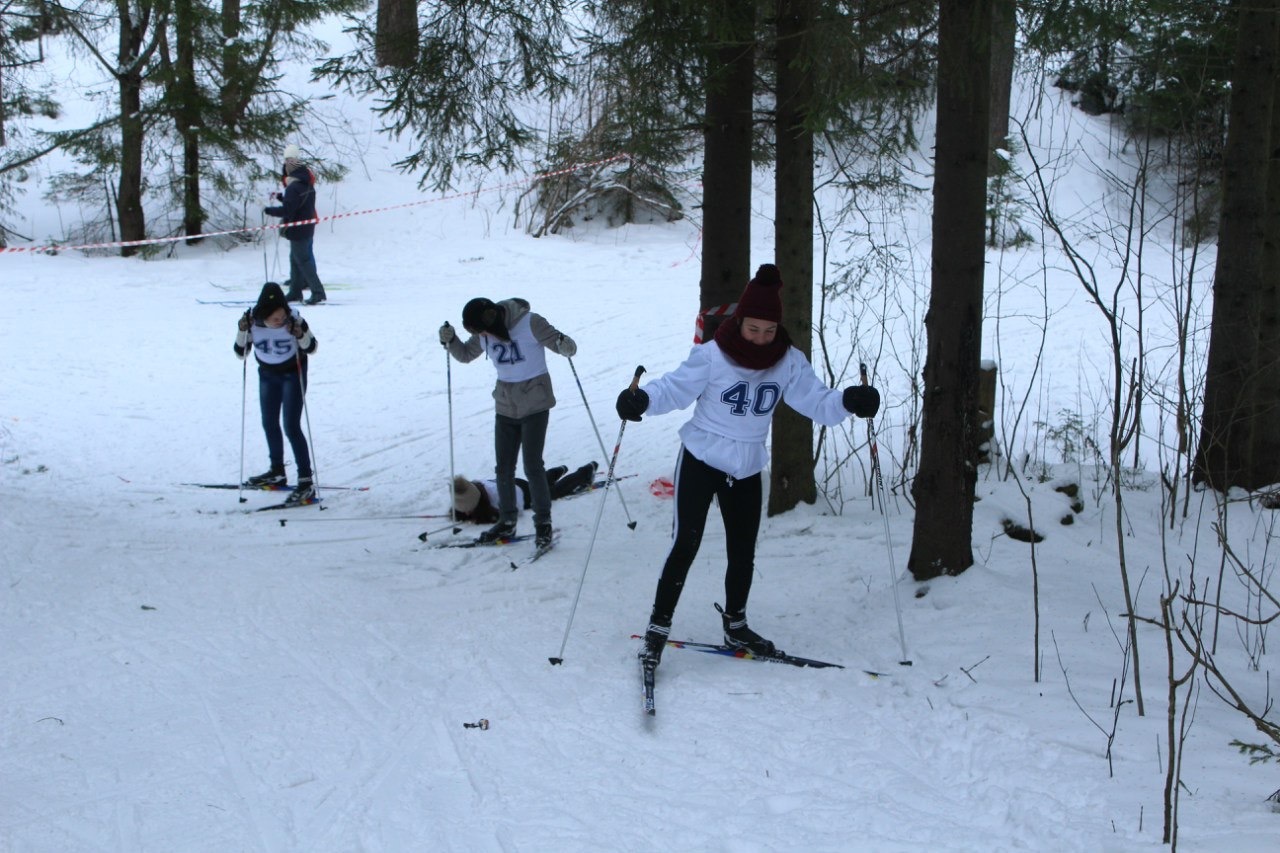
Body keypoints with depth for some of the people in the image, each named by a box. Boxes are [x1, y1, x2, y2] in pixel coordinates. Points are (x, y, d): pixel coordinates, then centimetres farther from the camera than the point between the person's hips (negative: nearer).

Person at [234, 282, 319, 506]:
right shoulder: (252, 321, -20)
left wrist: (300, 335, -33)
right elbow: (241, 353, -10)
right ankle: (277, 473, 36)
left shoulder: (294, 320, -27)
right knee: (269, 423, 17)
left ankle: (306, 481, -9)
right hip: (267, 374, 5)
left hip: (293, 374, -5)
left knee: (292, 427, -12)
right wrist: (242, 332, -26)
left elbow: (311, 348, -13)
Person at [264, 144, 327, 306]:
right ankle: (295, 291, 21)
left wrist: (267, 210, -12)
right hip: (308, 227, 9)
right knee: (295, 259, 16)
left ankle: (318, 291, -8)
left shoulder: (294, 187, -21)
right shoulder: (307, 183, 8)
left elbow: (287, 210, -23)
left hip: (298, 230, -9)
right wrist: (281, 197, 12)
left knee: (303, 260, -6)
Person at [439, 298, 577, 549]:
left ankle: (543, 523, 3)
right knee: (504, 467, 9)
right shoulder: (484, 334, -2)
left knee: (532, 465, -10)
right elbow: (465, 354, 15)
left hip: (535, 403, -5)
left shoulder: (530, 323, -18)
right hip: (505, 405, 6)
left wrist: (564, 345, -40)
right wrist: (450, 341, -6)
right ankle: (507, 521, 24)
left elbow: (566, 347, -16)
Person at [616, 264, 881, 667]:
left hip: (748, 470, 4)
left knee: (743, 553, 16)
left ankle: (735, 626, 35)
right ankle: (658, 627, 0)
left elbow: (816, 402, -10)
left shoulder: (789, 362, -8)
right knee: (685, 544, -12)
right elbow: (674, 389, -18)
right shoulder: (712, 355, -18)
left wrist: (848, 400, -30)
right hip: (701, 462, -4)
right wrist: (642, 398, -37)